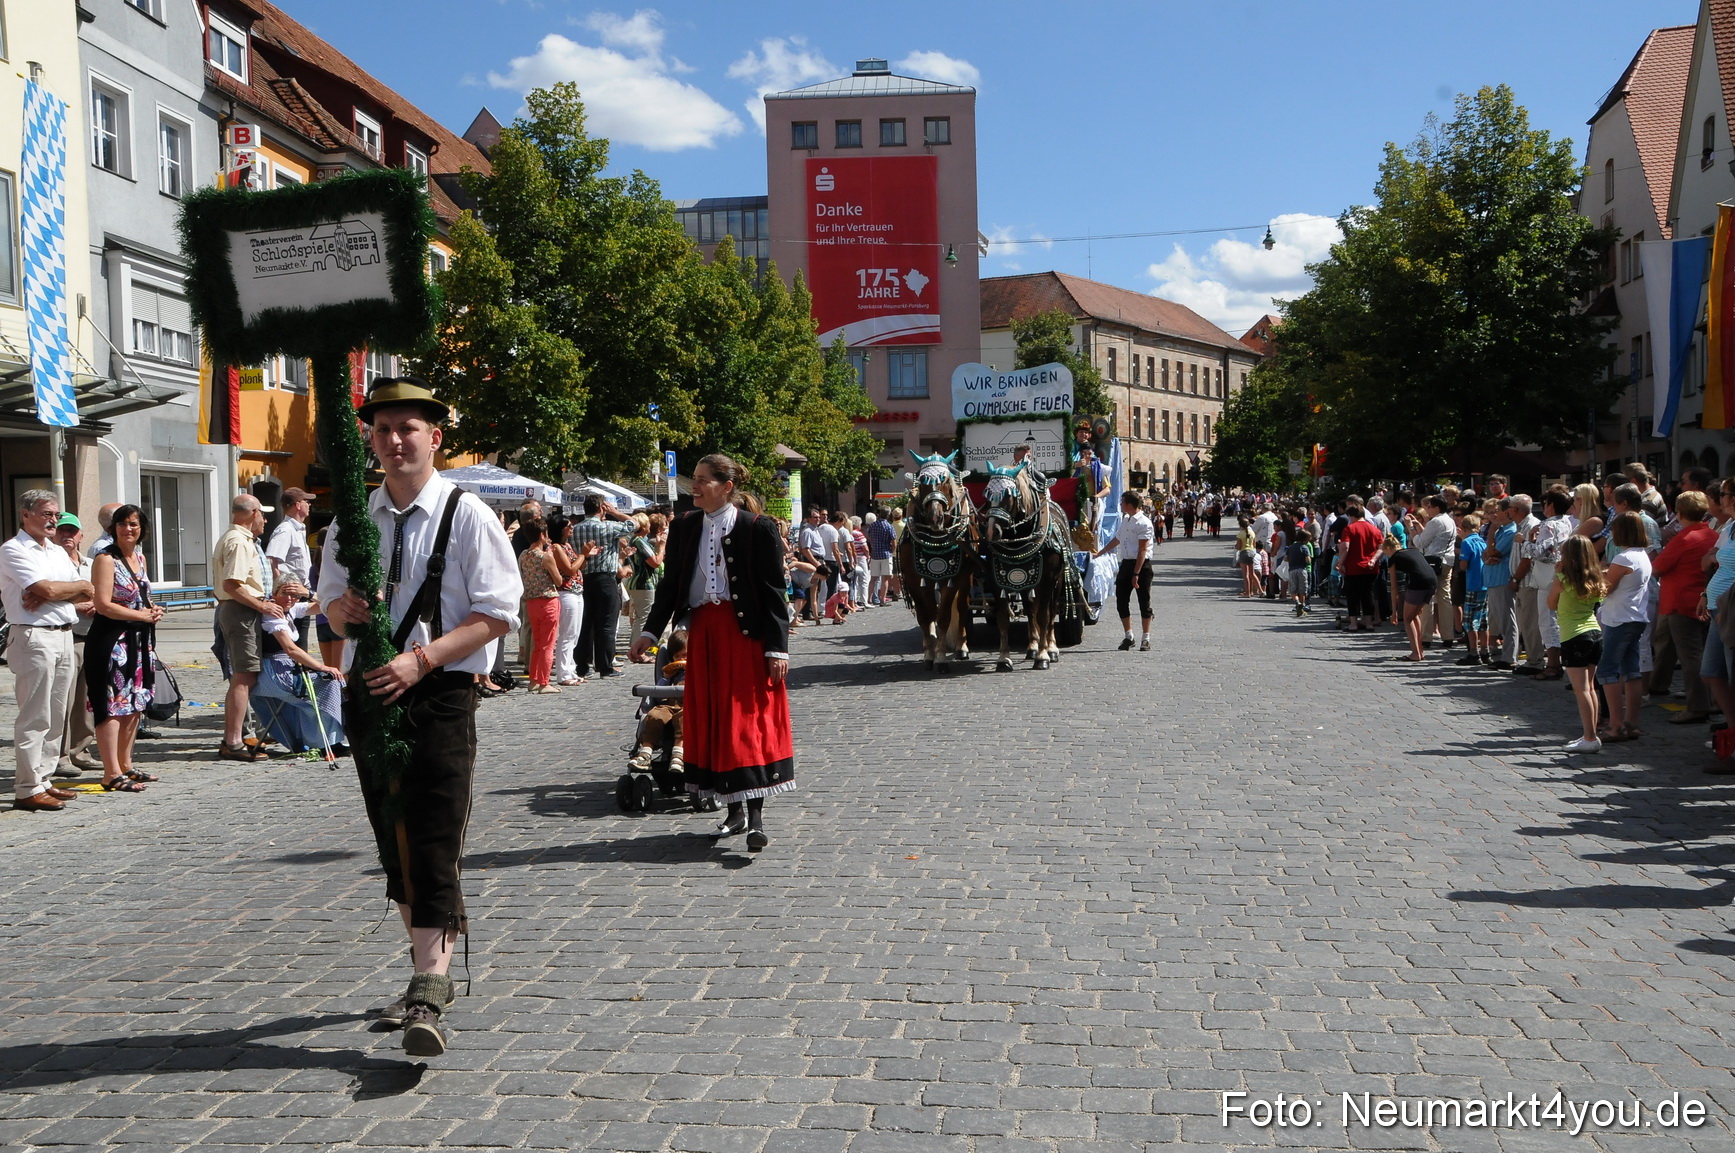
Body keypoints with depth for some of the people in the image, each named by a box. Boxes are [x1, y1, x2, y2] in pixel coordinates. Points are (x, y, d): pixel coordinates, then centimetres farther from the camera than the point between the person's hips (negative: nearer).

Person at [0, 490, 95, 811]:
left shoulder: (58, 552, 19)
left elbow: (87, 597, 11)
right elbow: (47, 589, -17)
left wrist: (50, 594, -8)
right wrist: (80, 587, 1)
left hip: (65, 637, 8)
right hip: (34, 637, -8)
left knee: (56, 716, 10)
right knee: (34, 718, -7)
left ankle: (43, 780, 18)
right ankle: (28, 789, -3)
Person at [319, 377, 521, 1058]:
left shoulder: (467, 517, -6)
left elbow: (495, 616, -11)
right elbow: (329, 603, 17)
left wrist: (420, 659, -21)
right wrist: (343, 606, -8)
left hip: (441, 695, -6)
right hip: (367, 693, 6)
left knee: (434, 843, -11)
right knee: (392, 840, 12)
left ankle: (428, 996, -11)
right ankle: (427, 973, 26)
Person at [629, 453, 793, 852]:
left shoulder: (758, 529, -7)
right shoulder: (685, 528, 8)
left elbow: (774, 591, -8)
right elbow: (670, 584, 12)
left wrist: (777, 648, -13)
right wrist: (650, 633, 6)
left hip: (746, 633, -5)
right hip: (703, 633, 6)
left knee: (750, 720, -8)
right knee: (711, 722, 8)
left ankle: (756, 816, -8)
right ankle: (734, 810, 20)